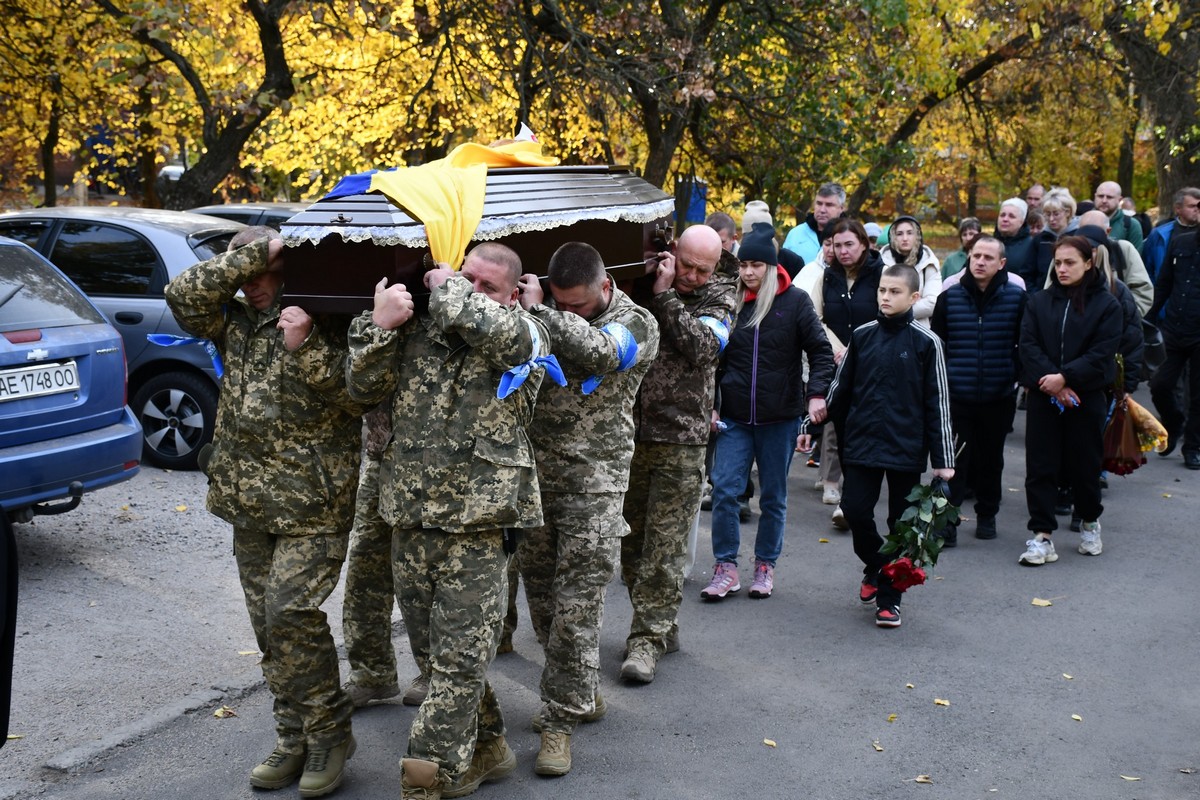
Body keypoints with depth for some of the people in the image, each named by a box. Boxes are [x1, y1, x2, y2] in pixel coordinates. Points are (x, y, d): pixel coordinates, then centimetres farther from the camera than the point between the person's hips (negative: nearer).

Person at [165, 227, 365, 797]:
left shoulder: (327, 323, -4)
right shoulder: (236, 322, 11)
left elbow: (358, 397, -14)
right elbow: (183, 294, -6)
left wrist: (306, 347, -23)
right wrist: (254, 254, -11)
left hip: (313, 502, -6)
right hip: (249, 499, 6)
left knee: (290, 612, -14)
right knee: (270, 625, 10)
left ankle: (329, 733, 2)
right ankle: (295, 738, 21)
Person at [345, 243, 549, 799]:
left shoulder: (525, 336, -3)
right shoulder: (417, 328, 10)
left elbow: (491, 327, -26)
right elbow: (364, 387, 8)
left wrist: (446, 287, -7)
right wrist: (378, 326, -8)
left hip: (477, 524, -5)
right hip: (410, 516, 5)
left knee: (460, 661, -5)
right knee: (432, 657, 15)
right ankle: (485, 751, 32)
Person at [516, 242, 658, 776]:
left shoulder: (637, 324, -5)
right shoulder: (551, 314, 8)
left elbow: (596, 348, -25)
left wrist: (537, 311, -18)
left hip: (593, 481, -5)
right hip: (533, 474, 5)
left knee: (576, 606, -5)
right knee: (541, 596, 13)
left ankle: (561, 721, 6)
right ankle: (582, 693, 31)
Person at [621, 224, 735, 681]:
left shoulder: (719, 300, 2)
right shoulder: (642, 284, 6)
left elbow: (702, 347, -15)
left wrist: (664, 295, -14)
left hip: (680, 440, -3)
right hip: (627, 432, 3)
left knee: (665, 544, -4)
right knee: (631, 537, 11)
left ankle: (649, 637, 4)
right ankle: (659, 625, 26)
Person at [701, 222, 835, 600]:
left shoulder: (795, 301, -2)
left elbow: (821, 351, -1)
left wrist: (817, 394, -14)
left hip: (780, 417, -1)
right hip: (735, 416, 1)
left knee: (773, 495, 9)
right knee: (724, 489, -7)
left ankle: (765, 566, 22)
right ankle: (726, 568, 4)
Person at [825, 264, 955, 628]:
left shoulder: (926, 342, -4)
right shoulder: (861, 336, 4)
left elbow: (937, 403, -2)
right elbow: (840, 390, 11)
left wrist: (943, 459, -3)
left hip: (907, 448, -2)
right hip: (862, 444, 2)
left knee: (902, 525, 5)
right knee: (854, 509, -5)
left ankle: (889, 598, 18)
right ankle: (875, 565, 24)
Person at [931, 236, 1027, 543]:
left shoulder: (1016, 297, -1)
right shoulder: (949, 297, 0)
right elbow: (936, 345, 7)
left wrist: (1023, 378, 1)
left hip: (998, 398, 1)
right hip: (957, 396, -1)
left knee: (991, 459, 15)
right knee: (954, 460, -2)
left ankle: (987, 516, 30)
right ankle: (946, 521, 2)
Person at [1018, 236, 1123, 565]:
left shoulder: (1106, 304, -1)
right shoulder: (1039, 301, 6)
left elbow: (1102, 353, -9)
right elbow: (1027, 344, -2)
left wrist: (1065, 378, -18)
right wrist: (1048, 381, -15)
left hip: (1086, 398, -2)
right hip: (1043, 397, 2)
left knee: (1084, 464, 9)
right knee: (1040, 467, -1)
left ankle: (1091, 521, 34)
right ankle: (1042, 536, 3)